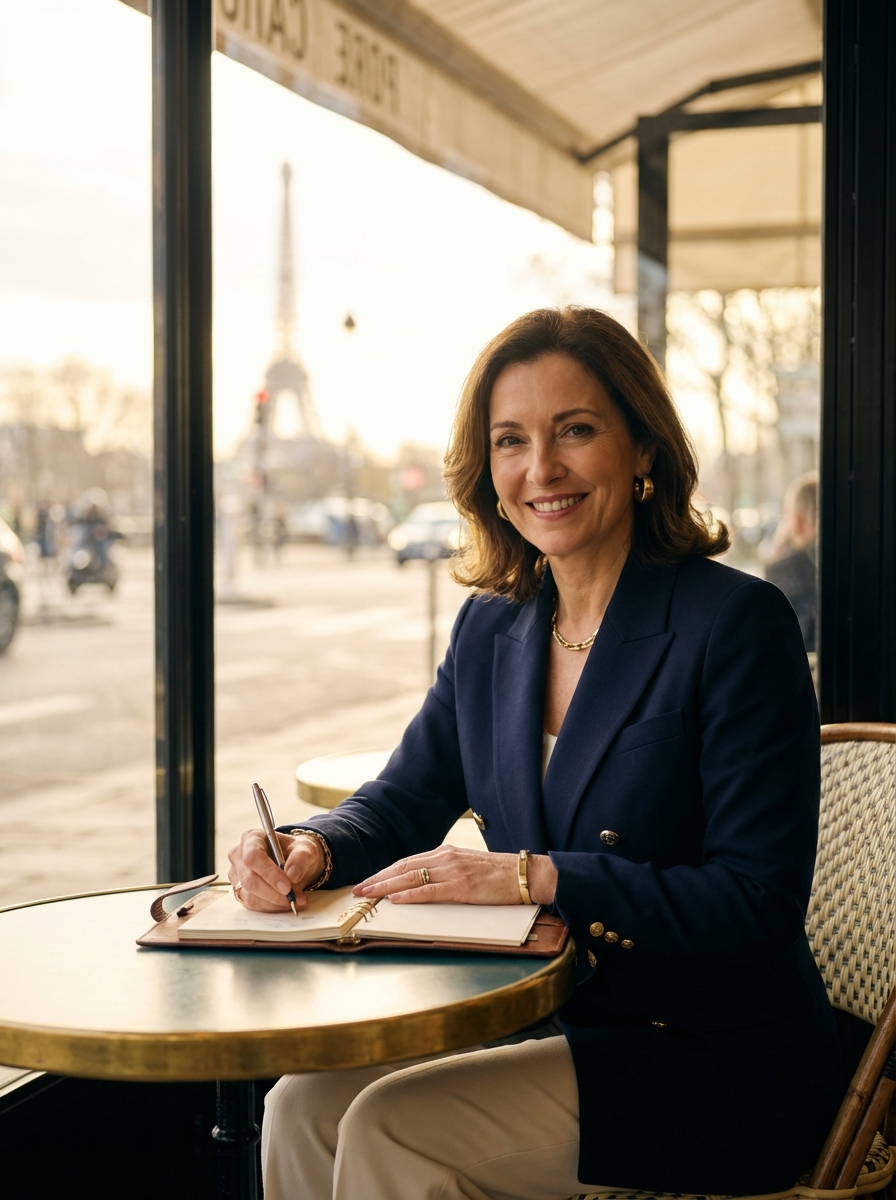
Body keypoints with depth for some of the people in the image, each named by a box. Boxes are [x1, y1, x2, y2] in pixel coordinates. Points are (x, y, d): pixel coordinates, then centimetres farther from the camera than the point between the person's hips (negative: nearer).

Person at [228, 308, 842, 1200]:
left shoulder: (738, 624, -15)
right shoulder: (492, 627, 7)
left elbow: (760, 904, -19)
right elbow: (405, 799, 11)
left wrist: (539, 877, -26)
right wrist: (311, 851, -12)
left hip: (719, 1064, -6)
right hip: (546, 1026, 6)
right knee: (303, 1108, -10)